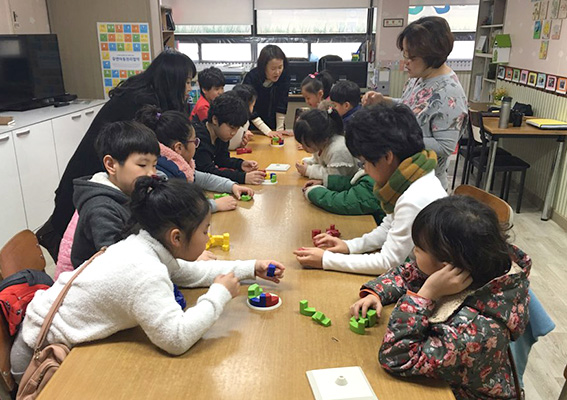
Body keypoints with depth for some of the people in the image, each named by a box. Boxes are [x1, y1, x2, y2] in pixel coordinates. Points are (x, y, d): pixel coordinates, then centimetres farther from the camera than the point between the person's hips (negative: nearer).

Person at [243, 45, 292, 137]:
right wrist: (268, 131, -28)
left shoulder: (284, 76, -17)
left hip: (273, 123, 2)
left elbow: (281, 105, -13)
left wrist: (280, 129, -15)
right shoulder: (251, 78, -24)